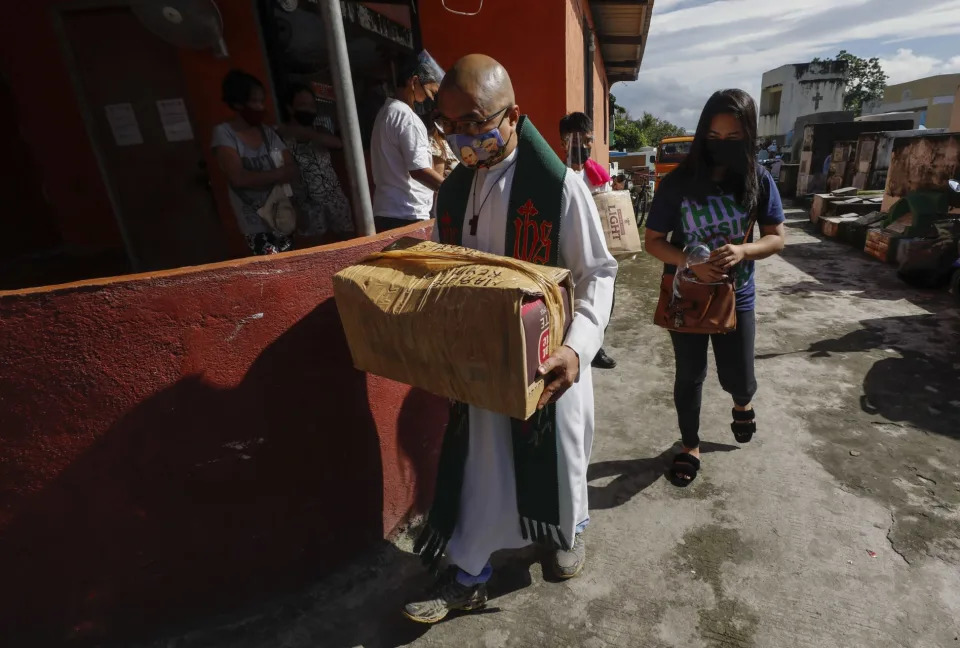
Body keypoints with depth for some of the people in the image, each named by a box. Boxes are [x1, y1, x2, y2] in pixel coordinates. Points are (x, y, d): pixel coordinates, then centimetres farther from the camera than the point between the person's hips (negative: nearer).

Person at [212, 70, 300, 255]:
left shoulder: (268, 132, 9)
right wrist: (279, 174, -8)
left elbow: (294, 171, 0)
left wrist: (257, 179, -14)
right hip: (256, 223, -4)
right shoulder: (224, 132, -4)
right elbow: (238, 178, -15)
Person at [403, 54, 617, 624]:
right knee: (476, 463, 14)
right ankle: (469, 578, 36)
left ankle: (571, 530, 52)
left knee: (557, 456, 18)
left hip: (546, 360, -4)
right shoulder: (454, 190, 2)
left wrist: (577, 347, -28)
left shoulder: (559, 186, -15)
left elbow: (597, 273, -13)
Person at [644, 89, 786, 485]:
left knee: (736, 378, 7)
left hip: (736, 296, 1)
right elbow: (653, 241, -8)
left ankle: (742, 403, 48)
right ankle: (690, 446, 33)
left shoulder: (759, 180, -6)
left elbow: (776, 237, -1)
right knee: (690, 376, 11)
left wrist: (742, 251, -23)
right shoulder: (678, 183, -12)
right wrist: (691, 264, -25)